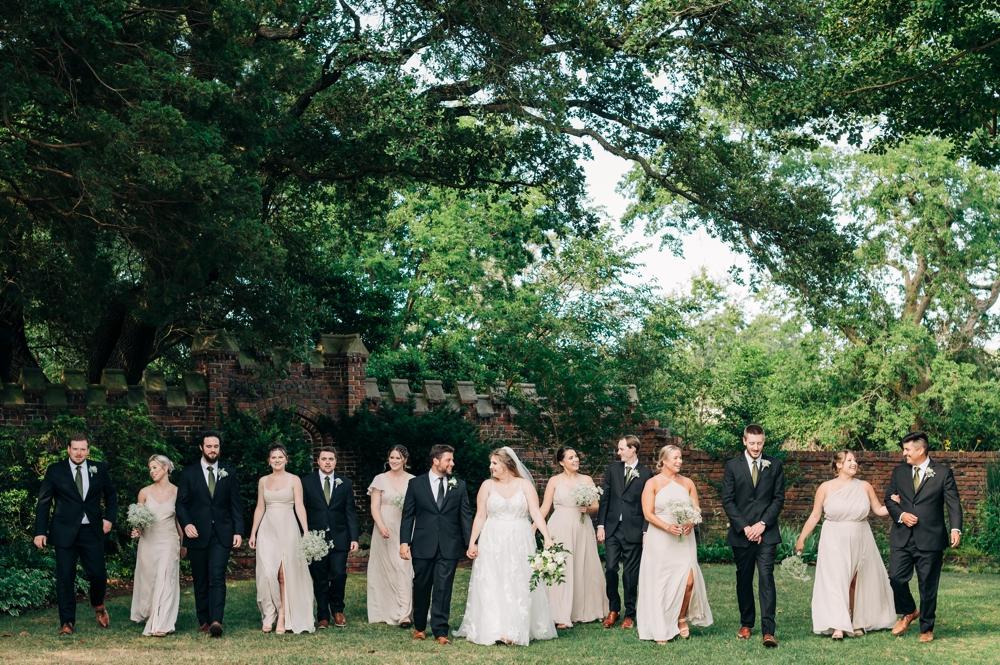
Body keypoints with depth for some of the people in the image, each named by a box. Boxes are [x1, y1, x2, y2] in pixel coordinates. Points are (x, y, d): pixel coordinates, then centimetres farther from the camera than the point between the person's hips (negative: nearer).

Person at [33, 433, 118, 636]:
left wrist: (110, 518, 2)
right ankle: (67, 622, 9)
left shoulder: (99, 469, 5)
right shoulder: (55, 471, 0)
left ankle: (98, 606, 31)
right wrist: (40, 531, -3)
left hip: (92, 531, 1)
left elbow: (111, 495, 16)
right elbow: (44, 502, 2)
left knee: (98, 573, 0)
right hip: (65, 532, -1)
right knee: (65, 577, -1)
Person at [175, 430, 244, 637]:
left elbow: (236, 505, 7)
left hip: (222, 534, -1)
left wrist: (238, 531, -2)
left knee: (217, 577, -13)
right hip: (197, 534, 1)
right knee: (200, 581, 6)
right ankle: (204, 621, 16)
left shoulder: (229, 473, 8)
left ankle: (216, 621, -22)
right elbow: (181, 503, 2)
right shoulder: (189, 473, 5)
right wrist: (186, 524, -16)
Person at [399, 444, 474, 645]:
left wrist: (470, 542, -5)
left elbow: (466, 515, 4)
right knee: (421, 588, 10)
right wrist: (404, 542, -6)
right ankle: (419, 627, 27)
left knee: (443, 590, -2)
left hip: (449, 546, 0)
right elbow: (407, 515, 2)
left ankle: (440, 631, 3)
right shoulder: (415, 484, 3)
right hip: (423, 545, 0)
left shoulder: (459, 486, 6)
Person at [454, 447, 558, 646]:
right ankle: (494, 631, 3)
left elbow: (536, 513, -8)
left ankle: (518, 630, 9)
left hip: (520, 543, 0)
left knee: (519, 587, 2)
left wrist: (547, 537, -19)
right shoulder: (488, 486, 3)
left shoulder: (524, 485, 0)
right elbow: (480, 516, 3)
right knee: (492, 587, -1)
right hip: (493, 543, 1)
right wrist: (472, 543, -5)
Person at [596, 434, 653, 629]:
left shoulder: (646, 474, -1)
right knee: (610, 569, -1)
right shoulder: (613, 469, 9)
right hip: (612, 528, 3)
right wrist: (601, 525, 2)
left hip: (633, 531, -3)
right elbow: (604, 498, 8)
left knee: (631, 573, 3)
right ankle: (613, 609, 15)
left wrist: (645, 531, -7)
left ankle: (630, 614, 12)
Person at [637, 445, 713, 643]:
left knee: (688, 581, -10)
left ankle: (681, 618, 14)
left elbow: (696, 510, 9)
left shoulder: (687, 483, 10)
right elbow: (648, 513, -7)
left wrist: (691, 523, -13)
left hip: (684, 540, 3)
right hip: (660, 541, -3)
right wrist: (668, 527, -21)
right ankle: (660, 630, 7)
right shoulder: (653, 483, -1)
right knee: (661, 583, -1)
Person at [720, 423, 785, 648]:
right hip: (741, 534, 1)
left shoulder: (775, 465, 5)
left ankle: (768, 631, -17)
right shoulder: (732, 466, 4)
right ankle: (746, 624, 24)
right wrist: (744, 527, -10)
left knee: (766, 578, -12)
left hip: (766, 532, -1)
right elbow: (727, 501, 0)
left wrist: (762, 524, -9)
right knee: (744, 579, 10)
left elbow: (779, 498, 2)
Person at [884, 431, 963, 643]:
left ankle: (926, 628, 17)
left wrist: (956, 529, -22)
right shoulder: (899, 472, 10)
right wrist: (900, 515, -8)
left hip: (930, 538, -3)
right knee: (896, 578, -3)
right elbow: (889, 499, 12)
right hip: (902, 537, 3)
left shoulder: (943, 473, -1)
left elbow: (953, 503, -7)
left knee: (928, 585, 3)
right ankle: (908, 612, 25)